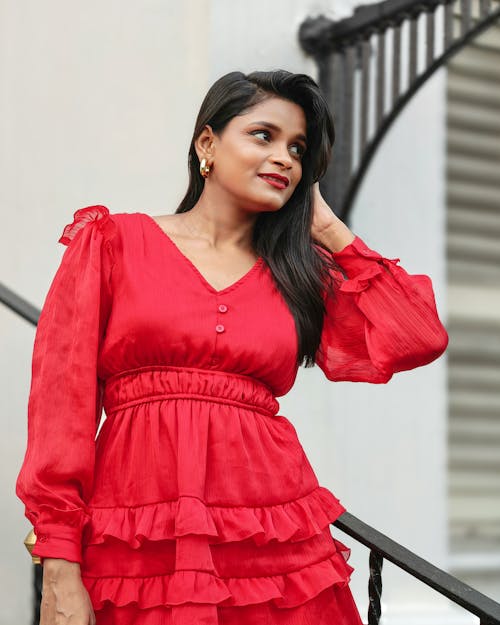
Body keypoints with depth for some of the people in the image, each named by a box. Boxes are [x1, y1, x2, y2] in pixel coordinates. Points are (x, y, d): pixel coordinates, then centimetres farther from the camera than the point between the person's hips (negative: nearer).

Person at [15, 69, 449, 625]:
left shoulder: (298, 275, 15)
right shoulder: (112, 243, 6)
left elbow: (419, 338, 3)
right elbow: (63, 398, -1)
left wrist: (331, 231, 10)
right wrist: (60, 573, -9)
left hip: (275, 554, 3)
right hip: (136, 556, -3)